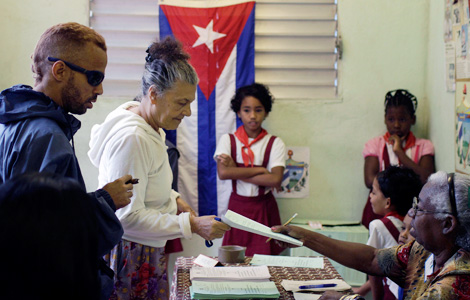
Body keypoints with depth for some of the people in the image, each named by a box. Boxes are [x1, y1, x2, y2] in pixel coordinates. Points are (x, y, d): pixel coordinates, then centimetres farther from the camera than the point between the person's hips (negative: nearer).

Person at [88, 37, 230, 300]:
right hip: (129, 253, -10)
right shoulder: (131, 139, -24)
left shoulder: (153, 127, 8)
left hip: (149, 252, 10)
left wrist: (173, 198, 8)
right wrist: (191, 225, -23)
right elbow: (128, 216, -24)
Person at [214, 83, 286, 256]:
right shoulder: (228, 140, 3)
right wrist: (260, 170, -12)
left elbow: (275, 180, -14)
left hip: (264, 209, 0)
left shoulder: (275, 143, 1)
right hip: (237, 207, 1)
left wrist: (237, 172, -13)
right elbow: (223, 173, -14)